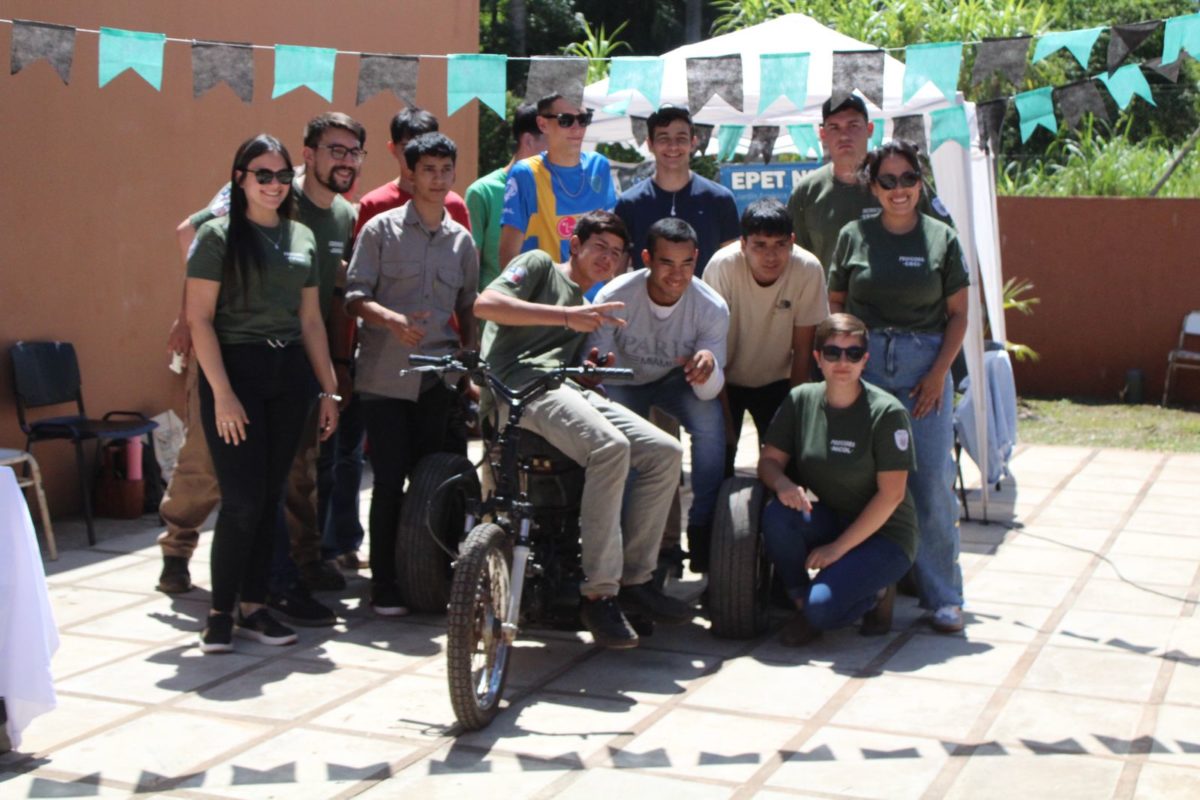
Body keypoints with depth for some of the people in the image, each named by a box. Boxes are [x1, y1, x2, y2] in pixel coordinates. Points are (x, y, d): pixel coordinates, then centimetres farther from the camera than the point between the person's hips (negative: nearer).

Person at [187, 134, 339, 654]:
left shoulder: (301, 237, 13)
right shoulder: (218, 235, -3)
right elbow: (199, 318, -8)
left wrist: (328, 389, 11)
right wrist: (222, 393, -15)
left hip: (290, 374, 5)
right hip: (235, 370, -5)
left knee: (270, 497, 8)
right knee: (242, 500, -8)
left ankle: (253, 607, 17)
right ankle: (221, 611, 5)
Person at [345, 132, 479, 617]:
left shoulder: (461, 239, 14)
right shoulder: (381, 229, 2)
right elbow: (355, 294, -4)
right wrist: (392, 320, -22)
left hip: (438, 376, 3)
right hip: (385, 373, -3)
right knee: (390, 480, -5)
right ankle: (384, 585, 5)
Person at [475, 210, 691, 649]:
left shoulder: (588, 308, 36)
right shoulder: (539, 265, 13)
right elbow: (486, 303, -6)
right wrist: (567, 315, -11)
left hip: (571, 390, 8)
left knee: (665, 452, -11)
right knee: (610, 446, -33)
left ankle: (634, 578, -4)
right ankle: (598, 593, -27)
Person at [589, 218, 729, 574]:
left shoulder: (712, 307, -25)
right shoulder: (614, 297, -28)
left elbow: (709, 392, -24)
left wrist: (708, 366, -48)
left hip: (676, 381, 1)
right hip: (624, 383, 0)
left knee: (711, 419, -30)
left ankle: (703, 530, -19)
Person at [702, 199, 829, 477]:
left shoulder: (808, 269, -23)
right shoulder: (722, 266, -27)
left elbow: (803, 349, -12)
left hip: (776, 381, 1)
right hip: (728, 380, -1)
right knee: (718, 464, -8)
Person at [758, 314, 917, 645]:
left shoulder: (887, 412, -16)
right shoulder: (800, 400, -3)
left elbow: (891, 495, -17)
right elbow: (768, 460, -1)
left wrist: (838, 547, -19)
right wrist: (782, 484, -26)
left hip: (883, 534, -4)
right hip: (830, 520, 4)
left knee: (822, 607, -27)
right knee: (777, 514, -28)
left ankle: (878, 593, 7)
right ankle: (801, 603, -5)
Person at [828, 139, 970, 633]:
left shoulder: (941, 239, 5)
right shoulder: (854, 236, 7)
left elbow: (958, 315, 6)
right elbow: (835, 304, 12)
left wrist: (938, 373, -5)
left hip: (924, 365, -1)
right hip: (864, 364, 1)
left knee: (932, 480, -4)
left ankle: (943, 597, 4)